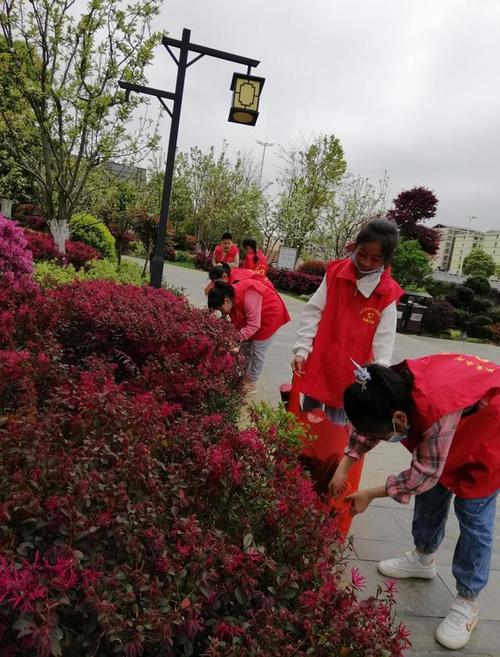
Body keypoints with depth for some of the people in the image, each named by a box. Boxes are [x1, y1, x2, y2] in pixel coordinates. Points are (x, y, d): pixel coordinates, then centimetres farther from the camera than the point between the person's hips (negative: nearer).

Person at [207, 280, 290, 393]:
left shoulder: (247, 296, -37)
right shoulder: (232, 299, -11)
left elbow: (254, 324, -34)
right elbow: (236, 323, -8)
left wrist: (237, 338, -38)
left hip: (271, 313, -8)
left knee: (257, 350, -4)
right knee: (246, 347, 10)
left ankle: (251, 382, 8)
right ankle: (244, 376, 23)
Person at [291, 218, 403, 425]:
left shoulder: (388, 293, -10)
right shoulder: (335, 273, -4)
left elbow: (383, 342, -10)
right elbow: (313, 312, -4)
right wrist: (301, 350, -11)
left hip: (350, 372, -2)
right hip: (318, 362, 2)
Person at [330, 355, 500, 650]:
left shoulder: (436, 410, -43)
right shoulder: (394, 387, -23)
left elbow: (424, 474, -29)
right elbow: (367, 425, -3)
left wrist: (371, 494, -19)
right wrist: (344, 468, -9)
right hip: (458, 420, 7)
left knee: (473, 514, -4)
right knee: (432, 489, 13)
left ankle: (468, 601, 13)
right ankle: (424, 559, 34)